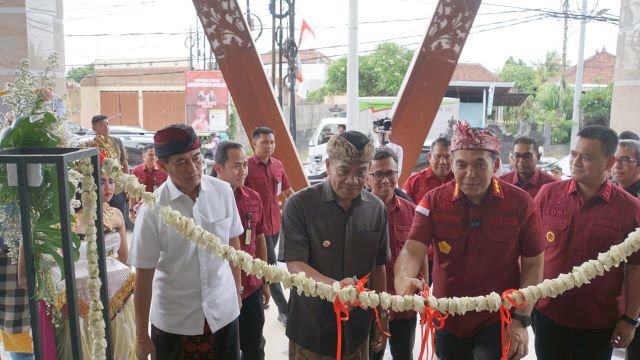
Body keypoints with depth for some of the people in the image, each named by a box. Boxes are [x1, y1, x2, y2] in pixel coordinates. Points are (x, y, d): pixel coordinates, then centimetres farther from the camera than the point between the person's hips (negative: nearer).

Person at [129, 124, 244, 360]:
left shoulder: (223, 191, -9)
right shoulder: (152, 210, -16)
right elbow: (144, 275, -10)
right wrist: (142, 337, -4)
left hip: (223, 312, 2)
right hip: (173, 321, -2)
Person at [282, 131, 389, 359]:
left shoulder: (377, 209, -2)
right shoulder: (300, 204, -15)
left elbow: (377, 265, 8)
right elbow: (295, 264, -19)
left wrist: (381, 313, 12)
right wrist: (335, 286, -35)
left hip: (357, 325, 4)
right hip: (311, 326, -3)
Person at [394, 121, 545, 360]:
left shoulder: (521, 204, -10)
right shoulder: (434, 201, -8)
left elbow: (533, 264, -4)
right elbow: (412, 250, -18)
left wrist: (521, 319, -10)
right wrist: (403, 279, -40)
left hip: (499, 321, -2)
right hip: (447, 320, 2)